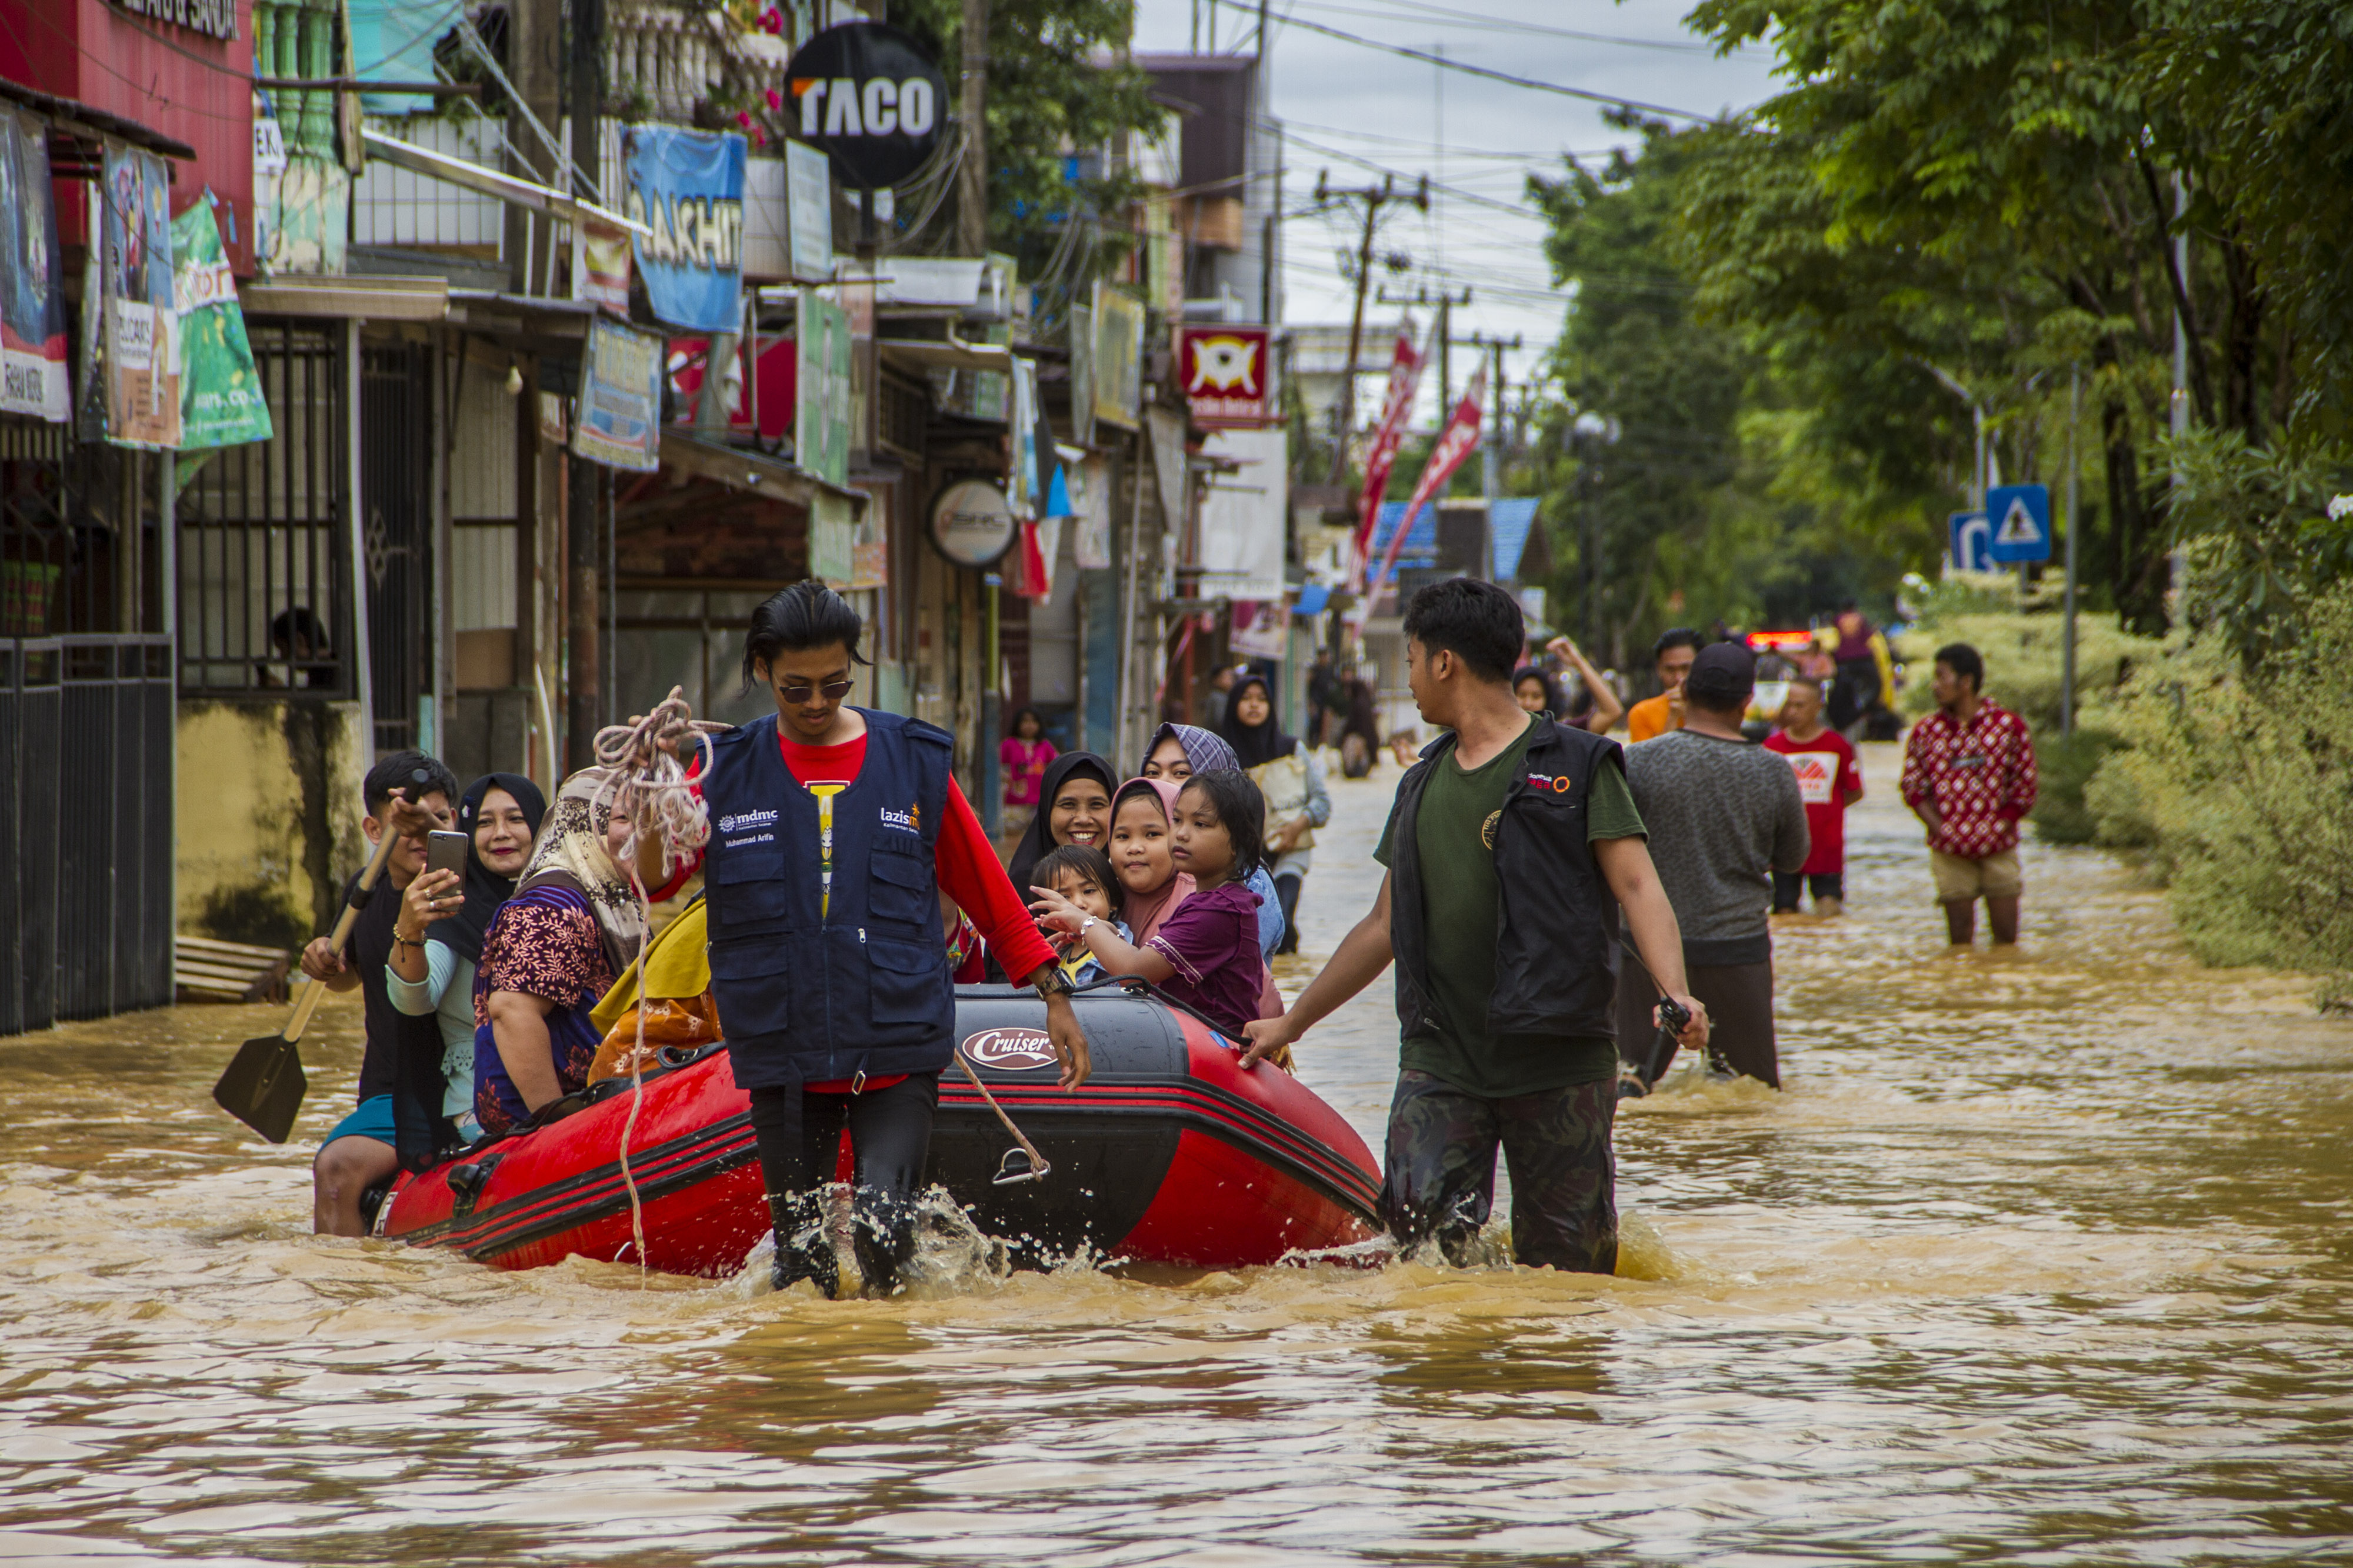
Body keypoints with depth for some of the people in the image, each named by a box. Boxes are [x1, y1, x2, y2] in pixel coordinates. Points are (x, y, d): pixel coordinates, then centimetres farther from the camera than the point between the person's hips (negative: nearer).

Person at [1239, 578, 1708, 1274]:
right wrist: (1291, 1023, 29)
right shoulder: (1423, 786, 18)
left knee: (1567, 1267, -3)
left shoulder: (1574, 765, 0)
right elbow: (1385, 926, 26)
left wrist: (1675, 991, -26)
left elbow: (1637, 886, -9)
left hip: (1558, 1056, -4)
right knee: (1421, 1218, -15)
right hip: (1441, 1060, 4)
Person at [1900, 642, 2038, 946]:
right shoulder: (1925, 732, 3)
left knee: (2005, 935, 2)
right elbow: (1913, 789, 5)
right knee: (1960, 936, 2)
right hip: (1950, 852, 1)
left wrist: (1993, 831, -8)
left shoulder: (2009, 726, -2)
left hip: (1998, 849, -1)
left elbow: (2025, 789, 0)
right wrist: (1941, 829, -8)